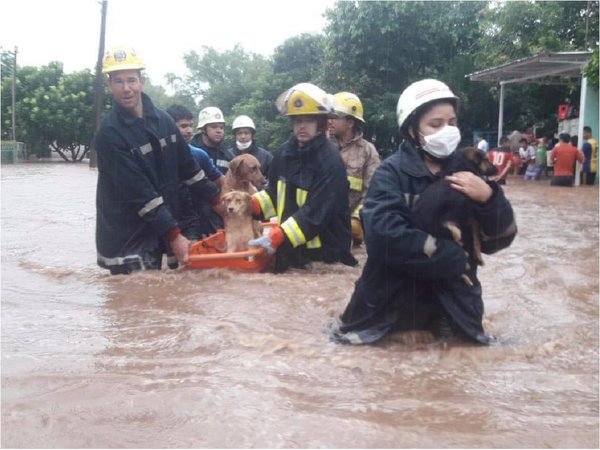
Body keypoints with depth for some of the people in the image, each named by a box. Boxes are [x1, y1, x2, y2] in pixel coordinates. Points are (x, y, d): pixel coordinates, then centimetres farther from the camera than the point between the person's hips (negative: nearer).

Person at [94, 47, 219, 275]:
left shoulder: (163, 119, 3)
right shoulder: (109, 133, -17)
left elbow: (187, 166, 13)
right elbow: (139, 193, -21)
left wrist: (217, 199, 13)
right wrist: (174, 235, -23)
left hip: (158, 232, 6)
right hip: (125, 237, -6)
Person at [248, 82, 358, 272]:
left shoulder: (330, 161, -18)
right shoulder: (284, 153, 4)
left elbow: (316, 213, -24)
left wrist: (276, 237, -31)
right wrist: (248, 205, -3)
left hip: (323, 253, -7)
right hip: (288, 249, 7)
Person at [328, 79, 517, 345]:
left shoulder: (466, 171, 1)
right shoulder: (392, 173, -11)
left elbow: (499, 238, -3)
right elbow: (384, 234, -28)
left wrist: (488, 198, -23)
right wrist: (453, 257, -23)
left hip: (452, 303, 4)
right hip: (393, 301, -3)